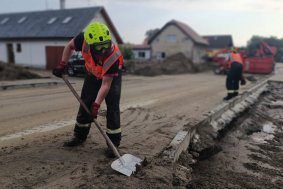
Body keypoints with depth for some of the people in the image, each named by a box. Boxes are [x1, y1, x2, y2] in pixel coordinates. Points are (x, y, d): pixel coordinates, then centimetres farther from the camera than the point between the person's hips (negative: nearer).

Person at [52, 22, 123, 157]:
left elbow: (106, 85, -35)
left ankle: (114, 142, -4)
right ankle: (79, 136, 23)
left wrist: (96, 105, -35)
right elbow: (69, 46, -8)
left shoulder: (114, 57, -41)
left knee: (112, 106, -15)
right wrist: (62, 65, -10)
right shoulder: (83, 39, -33)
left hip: (112, 75, -4)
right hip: (93, 73, 4)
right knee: (85, 103, 6)